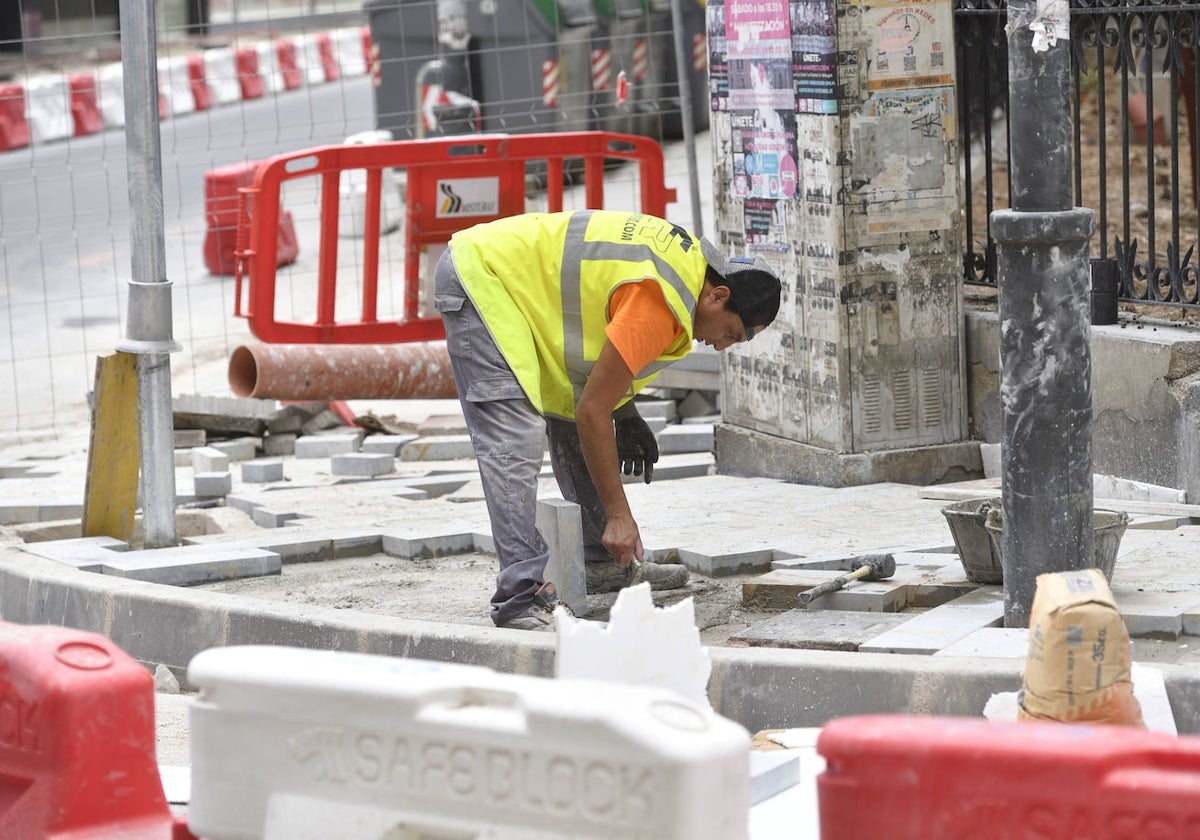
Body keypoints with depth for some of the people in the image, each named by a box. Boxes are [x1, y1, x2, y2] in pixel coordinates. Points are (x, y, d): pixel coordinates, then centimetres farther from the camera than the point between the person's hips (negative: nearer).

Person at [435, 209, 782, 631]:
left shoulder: (696, 260, 2)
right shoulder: (660, 305, -27)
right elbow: (592, 411, -24)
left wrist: (624, 411, 6)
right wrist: (618, 514, -18)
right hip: (479, 276, -11)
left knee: (568, 423, 15)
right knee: (514, 441, -18)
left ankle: (601, 561, 23)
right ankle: (522, 598, -22)